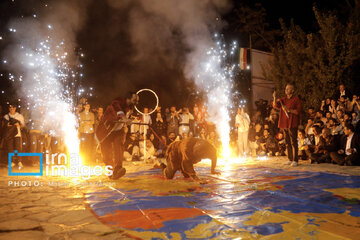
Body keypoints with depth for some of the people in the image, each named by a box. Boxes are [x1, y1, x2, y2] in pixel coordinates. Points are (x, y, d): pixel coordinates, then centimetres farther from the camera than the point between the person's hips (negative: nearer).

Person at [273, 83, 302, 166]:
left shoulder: (296, 99, -3)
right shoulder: (283, 99, 16)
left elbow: (298, 111, -9)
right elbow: (276, 106, 5)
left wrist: (289, 110, -19)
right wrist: (275, 98, -10)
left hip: (292, 124, -6)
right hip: (284, 124, 6)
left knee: (293, 142, -7)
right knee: (287, 142, 10)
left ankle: (295, 160, -3)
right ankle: (290, 159, 18)